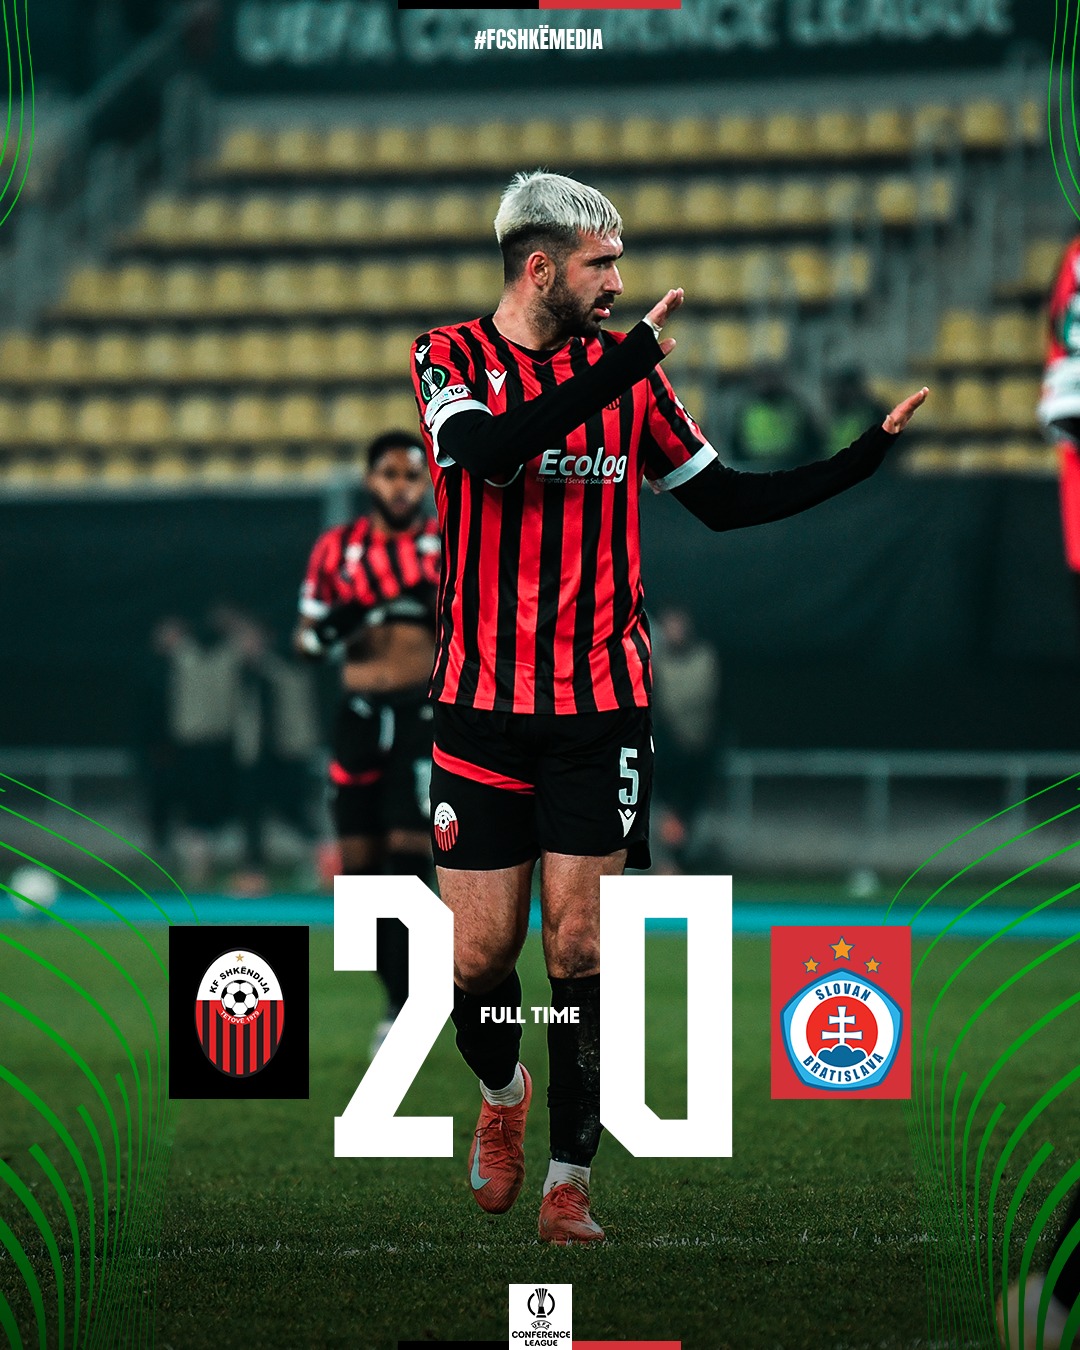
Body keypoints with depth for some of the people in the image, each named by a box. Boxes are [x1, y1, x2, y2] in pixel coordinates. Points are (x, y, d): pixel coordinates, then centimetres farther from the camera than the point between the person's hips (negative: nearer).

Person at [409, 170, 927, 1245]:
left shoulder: (627, 370, 8)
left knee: (580, 947, -3)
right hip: (482, 710, -2)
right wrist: (616, 374, -29)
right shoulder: (451, 358, -3)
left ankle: (569, 1184, 5)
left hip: (602, 710, 2)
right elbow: (481, 449, -25)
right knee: (480, 954, 1)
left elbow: (723, 500, 15)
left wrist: (871, 450, 9)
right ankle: (501, 1095, 32)